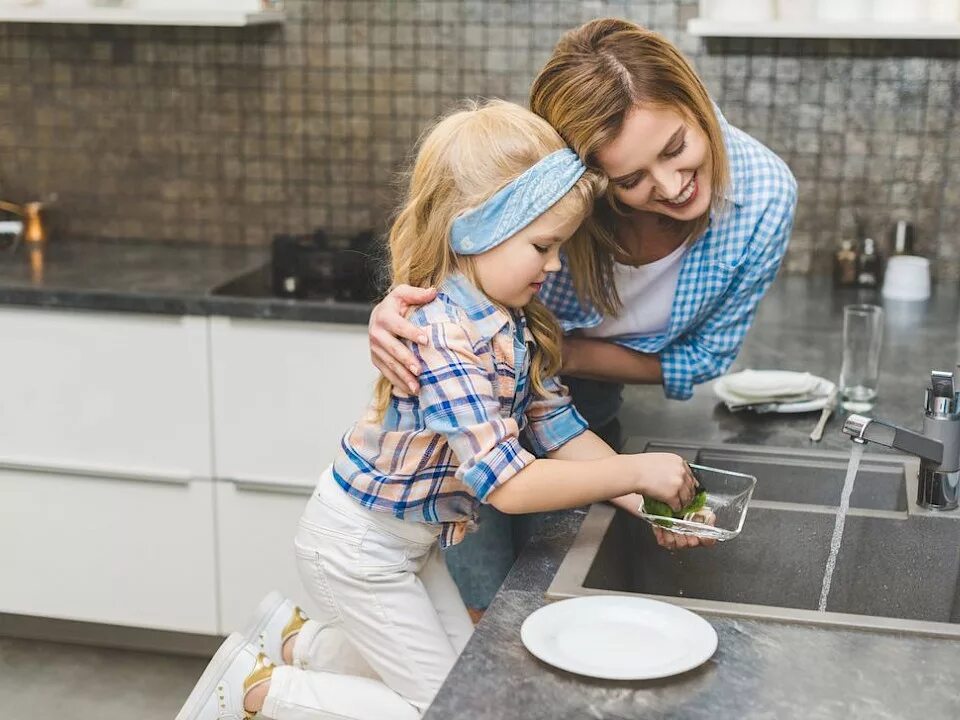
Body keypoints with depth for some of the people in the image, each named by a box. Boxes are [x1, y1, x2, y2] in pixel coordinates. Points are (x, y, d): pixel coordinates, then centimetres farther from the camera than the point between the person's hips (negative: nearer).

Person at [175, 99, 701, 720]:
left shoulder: (519, 325, -5)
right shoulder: (446, 340, -34)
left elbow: (559, 429, -3)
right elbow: (509, 484, -36)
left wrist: (646, 499, -15)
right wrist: (634, 471, -31)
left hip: (409, 537, 9)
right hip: (358, 545, -9)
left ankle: (299, 643, 26)